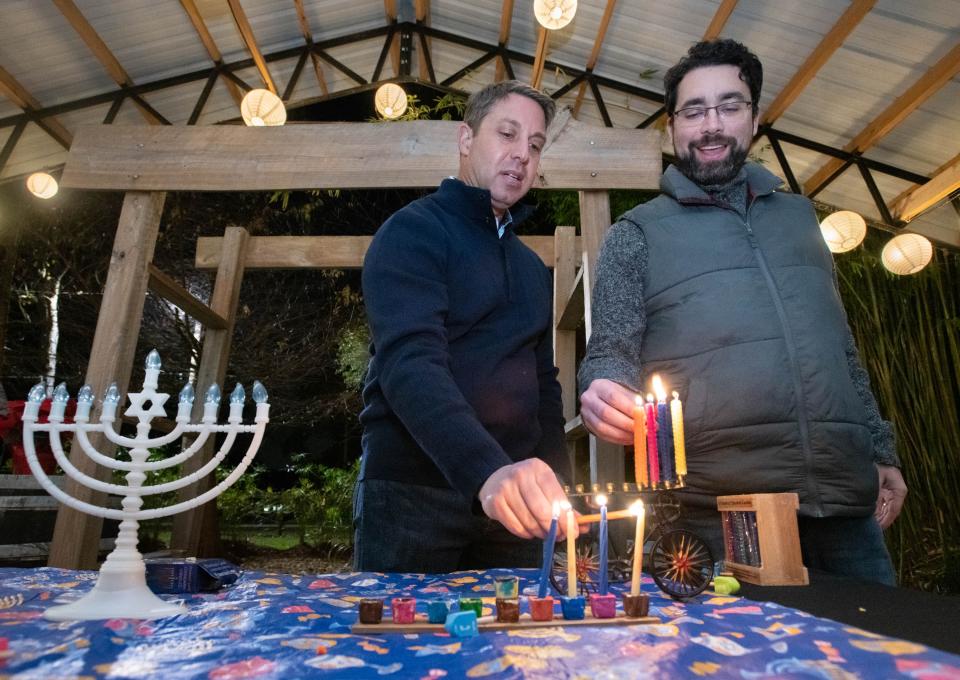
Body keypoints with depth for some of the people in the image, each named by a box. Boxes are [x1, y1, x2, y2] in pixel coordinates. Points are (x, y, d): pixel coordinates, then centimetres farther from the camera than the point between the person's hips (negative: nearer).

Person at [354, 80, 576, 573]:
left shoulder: (531, 266, 16)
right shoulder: (413, 231, -7)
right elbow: (410, 363, -22)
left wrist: (555, 488, 9)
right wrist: (487, 470, -37)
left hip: (512, 503, 7)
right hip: (413, 493, -6)